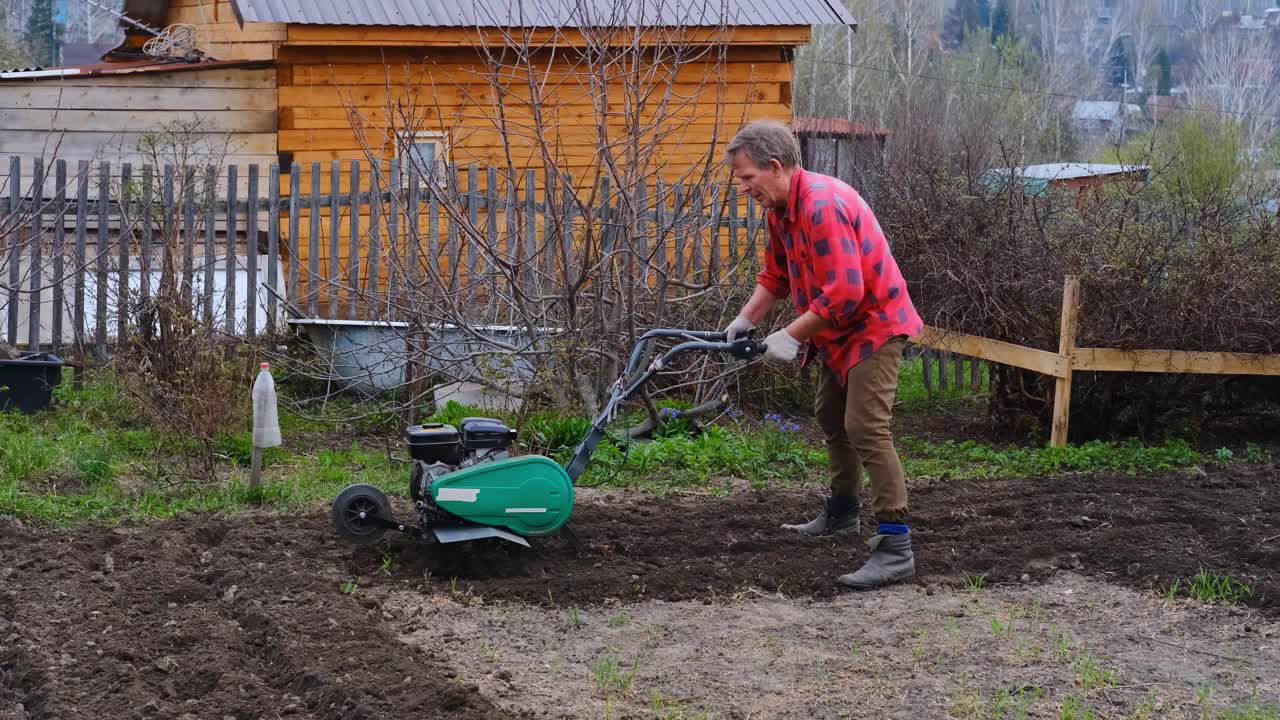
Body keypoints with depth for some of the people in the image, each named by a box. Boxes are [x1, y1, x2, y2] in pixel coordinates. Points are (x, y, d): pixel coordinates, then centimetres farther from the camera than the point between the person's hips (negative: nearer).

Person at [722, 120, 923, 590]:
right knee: (830, 418, 24)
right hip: (838, 331, 11)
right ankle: (842, 513, 45)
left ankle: (896, 547, -21)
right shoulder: (780, 208, 4)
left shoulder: (823, 206, -29)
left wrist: (791, 337, -25)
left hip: (874, 326, -11)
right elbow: (775, 275, 17)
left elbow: (844, 292, -33)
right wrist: (745, 320, 4)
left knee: (866, 428, -19)